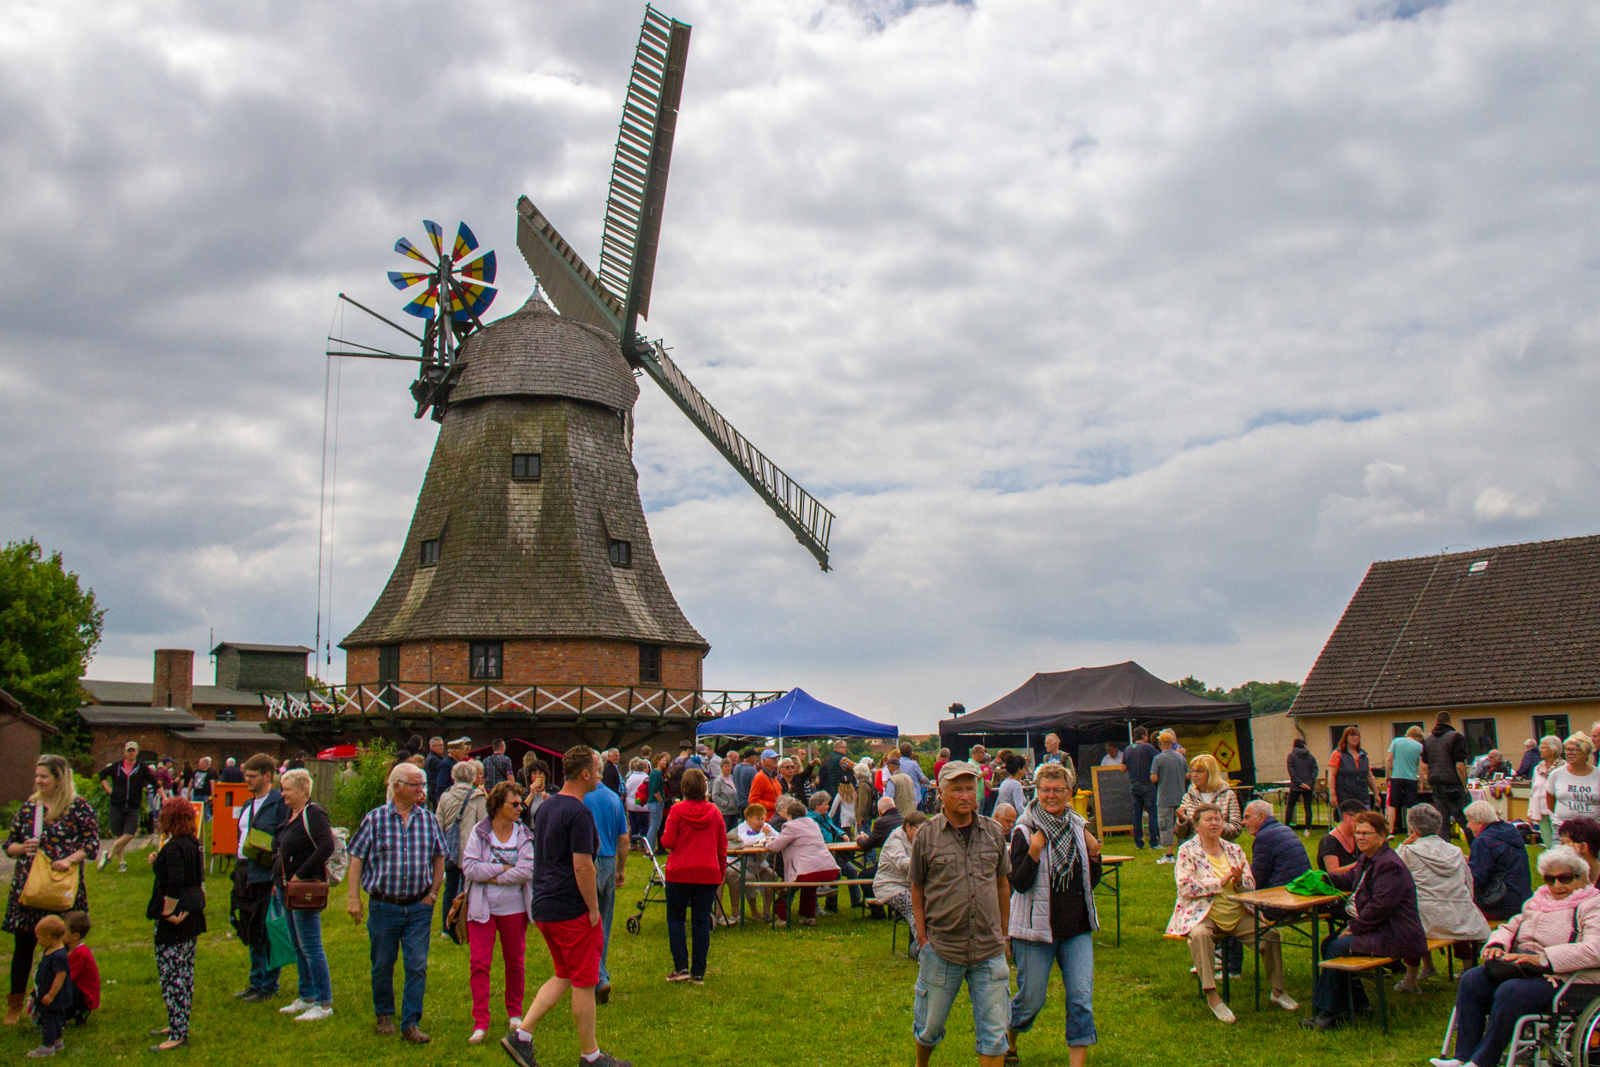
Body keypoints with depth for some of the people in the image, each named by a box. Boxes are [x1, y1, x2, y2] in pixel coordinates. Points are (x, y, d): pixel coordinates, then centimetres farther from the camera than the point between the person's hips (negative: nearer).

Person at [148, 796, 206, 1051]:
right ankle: (179, 1025, 28)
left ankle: (178, 1034, -3)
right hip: (192, 916, 10)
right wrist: (158, 864, 13)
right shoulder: (193, 843, 10)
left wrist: (168, 912, -20)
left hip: (174, 920, -10)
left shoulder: (174, 847, -18)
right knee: (184, 973, 17)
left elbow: (174, 883, -27)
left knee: (171, 975, -5)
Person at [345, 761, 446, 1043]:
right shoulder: (375, 819, -4)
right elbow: (357, 858, -1)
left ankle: (411, 1024, 5)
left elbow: (439, 860, 12)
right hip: (384, 905, -1)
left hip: (419, 907, 1)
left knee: (417, 966, -3)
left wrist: (432, 894, 5)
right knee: (382, 965, 11)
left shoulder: (429, 820, 4)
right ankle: (384, 1015, 32)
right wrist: (354, 898, -6)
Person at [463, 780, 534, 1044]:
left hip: (514, 908, 2)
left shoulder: (524, 834, -1)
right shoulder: (479, 832, -4)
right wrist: (504, 868, -14)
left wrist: (493, 877, -14)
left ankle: (515, 1013, 29)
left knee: (515, 962, 11)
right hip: (482, 908, -1)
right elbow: (469, 867, -13)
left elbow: (528, 871, -11)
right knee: (479, 963, -5)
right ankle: (480, 1023, 2)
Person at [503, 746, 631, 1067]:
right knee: (584, 982, 3)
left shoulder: (545, 808, 11)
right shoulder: (578, 813, -18)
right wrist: (594, 908, -13)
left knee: (563, 975, 19)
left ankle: (521, 1034, 10)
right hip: (572, 909, -9)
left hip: (543, 907, 9)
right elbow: (582, 865, -22)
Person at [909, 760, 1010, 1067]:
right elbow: (917, 891, 3)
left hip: (989, 950, 2)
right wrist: (923, 939, -2)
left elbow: (1002, 884, 14)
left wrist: (1003, 935, 15)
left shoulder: (993, 832, 3)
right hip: (941, 949, -2)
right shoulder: (926, 835, -4)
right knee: (929, 1027, 13)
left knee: (994, 1033, 3)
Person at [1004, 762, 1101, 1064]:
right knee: (1031, 999, 7)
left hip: (1077, 928, 4)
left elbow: (1091, 882, 11)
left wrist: (1094, 853, -6)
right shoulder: (1024, 832, -10)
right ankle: (1006, 1039, 35)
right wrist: (1034, 852, -27)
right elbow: (1019, 883, -16)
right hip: (1036, 927, -4)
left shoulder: (1079, 828, 5)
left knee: (1082, 996, -3)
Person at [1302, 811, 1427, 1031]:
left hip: (1392, 937, -11)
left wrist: (1353, 928, -19)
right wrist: (1326, 878, 12)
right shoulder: (1368, 859, 12)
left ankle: (1332, 1013, -5)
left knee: (1336, 948, -16)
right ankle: (1357, 1003, 16)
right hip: (1378, 929, 11)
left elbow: (1379, 907, -27)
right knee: (1329, 944, 9)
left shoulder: (1390, 866, -21)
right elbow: (1351, 880, 31)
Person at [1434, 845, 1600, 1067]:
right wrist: (1497, 945, 1)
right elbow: (1510, 927, 27)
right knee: (1470, 980, -15)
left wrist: (1542, 959, -28)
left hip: (1560, 978, -8)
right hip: (1522, 969, 8)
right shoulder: (1537, 901, 20)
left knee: (1509, 993, -34)